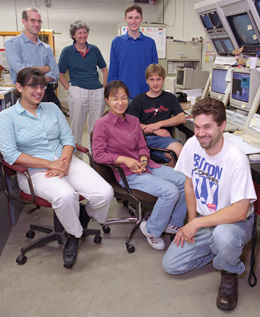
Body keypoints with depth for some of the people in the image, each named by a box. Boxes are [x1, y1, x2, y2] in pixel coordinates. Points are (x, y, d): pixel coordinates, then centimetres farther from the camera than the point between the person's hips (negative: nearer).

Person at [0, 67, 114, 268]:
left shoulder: (52, 108, 16)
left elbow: (68, 138, 8)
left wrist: (63, 163, -13)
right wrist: (50, 164, -16)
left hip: (67, 162, 4)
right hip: (34, 171, -4)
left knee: (105, 193, -19)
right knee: (66, 195, -37)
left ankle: (88, 215, 17)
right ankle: (74, 235, -5)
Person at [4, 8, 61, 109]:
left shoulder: (46, 48, 13)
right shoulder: (12, 43, 0)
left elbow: (55, 74, 3)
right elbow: (21, 70, -16)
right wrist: (46, 68, -3)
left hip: (48, 93, 4)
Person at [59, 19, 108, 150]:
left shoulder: (94, 49, 9)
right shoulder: (67, 51, 2)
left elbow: (104, 69, 18)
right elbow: (60, 74, 4)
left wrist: (104, 87, 8)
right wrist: (70, 89, -5)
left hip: (97, 92, 3)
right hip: (78, 92, -2)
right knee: (76, 126, 5)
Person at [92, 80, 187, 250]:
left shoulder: (134, 120, 12)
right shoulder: (102, 125, -7)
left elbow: (143, 147, 14)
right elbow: (98, 155, -11)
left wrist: (143, 160, -8)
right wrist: (125, 160, -19)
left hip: (145, 166, 7)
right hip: (127, 174, -7)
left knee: (185, 181, -10)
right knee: (170, 191, -24)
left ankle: (174, 223, 12)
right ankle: (152, 230, 0)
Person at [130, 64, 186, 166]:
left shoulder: (170, 98, 23)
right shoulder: (138, 100, 18)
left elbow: (182, 118, 9)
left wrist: (158, 124, -3)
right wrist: (155, 131, -5)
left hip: (161, 139, 2)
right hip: (142, 138, -1)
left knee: (180, 152, -32)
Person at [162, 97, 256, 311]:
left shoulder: (236, 160, -28)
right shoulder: (192, 145, -11)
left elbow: (239, 212, -29)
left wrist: (196, 223, -28)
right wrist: (191, 221, 0)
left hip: (235, 221, -5)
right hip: (201, 219, 6)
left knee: (223, 236, -41)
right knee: (170, 265, 0)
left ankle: (230, 273, -4)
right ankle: (220, 250, 21)